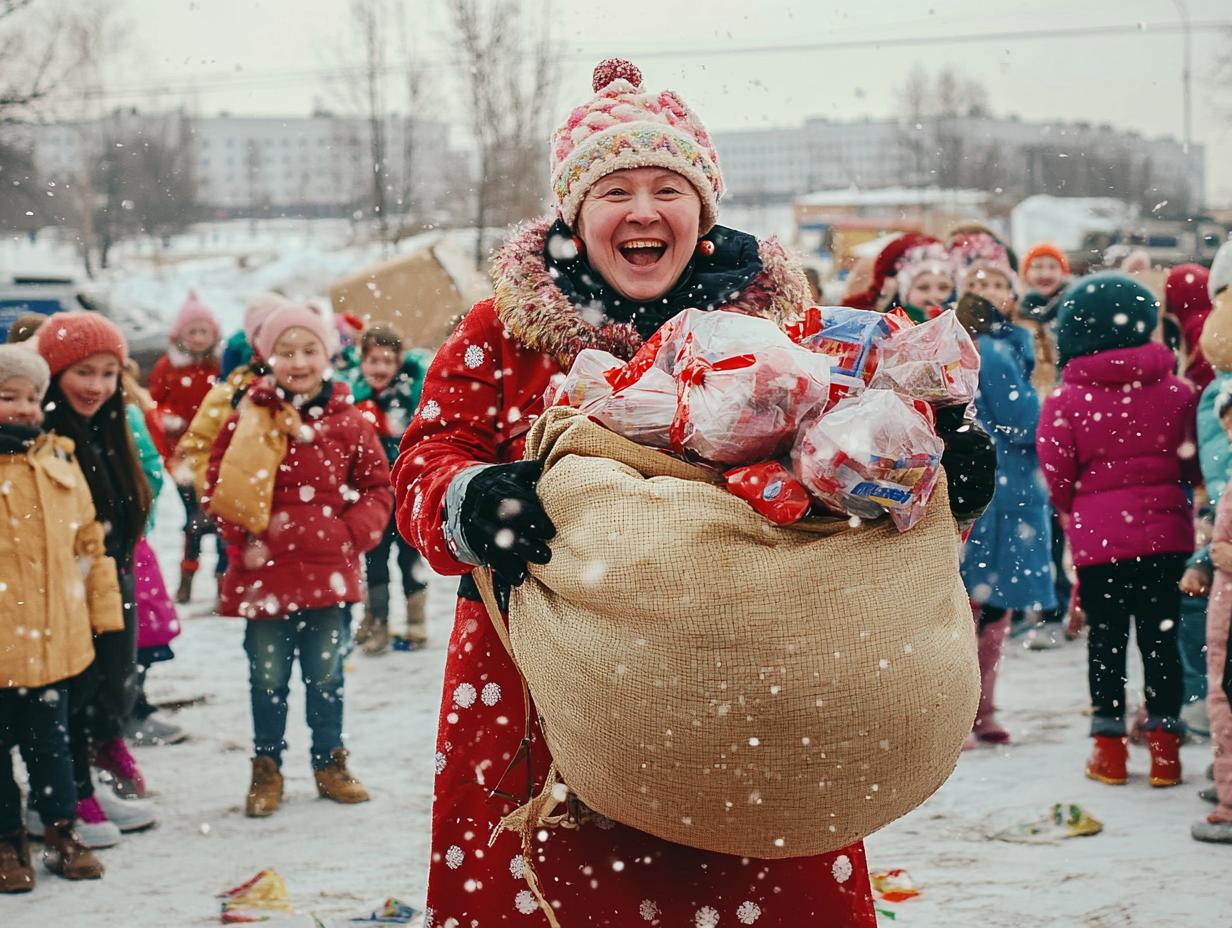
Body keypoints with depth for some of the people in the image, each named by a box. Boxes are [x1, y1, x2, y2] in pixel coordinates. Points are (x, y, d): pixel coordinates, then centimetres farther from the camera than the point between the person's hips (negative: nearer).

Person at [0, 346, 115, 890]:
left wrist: (102, 606, 13)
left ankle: (61, 832, 27)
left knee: (50, 741, 15)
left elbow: (88, 540, 13)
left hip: (54, 639, 3)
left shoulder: (58, 462, 6)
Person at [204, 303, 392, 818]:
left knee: (326, 677, 11)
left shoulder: (349, 422, 1)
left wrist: (353, 533, -8)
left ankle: (330, 762, 26)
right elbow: (218, 485, 2)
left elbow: (377, 487, 6)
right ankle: (266, 769, 21)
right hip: (265, 574, -1)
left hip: (329, 573, 1)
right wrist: (242, 538, -9)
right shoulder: (247, 419, -2)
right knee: (268, 678, 8)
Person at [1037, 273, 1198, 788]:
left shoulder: (1064, 401, -9)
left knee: (1106, 636, 9)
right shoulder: (1177, 392, -3)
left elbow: (1057, 475, -6)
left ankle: (1109, 746, 12)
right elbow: (1193, 462, 4)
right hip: (1165, 531, 1)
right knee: (1160, 635, 8)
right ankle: (1164, 744, 9)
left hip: (1097, 534, -1)